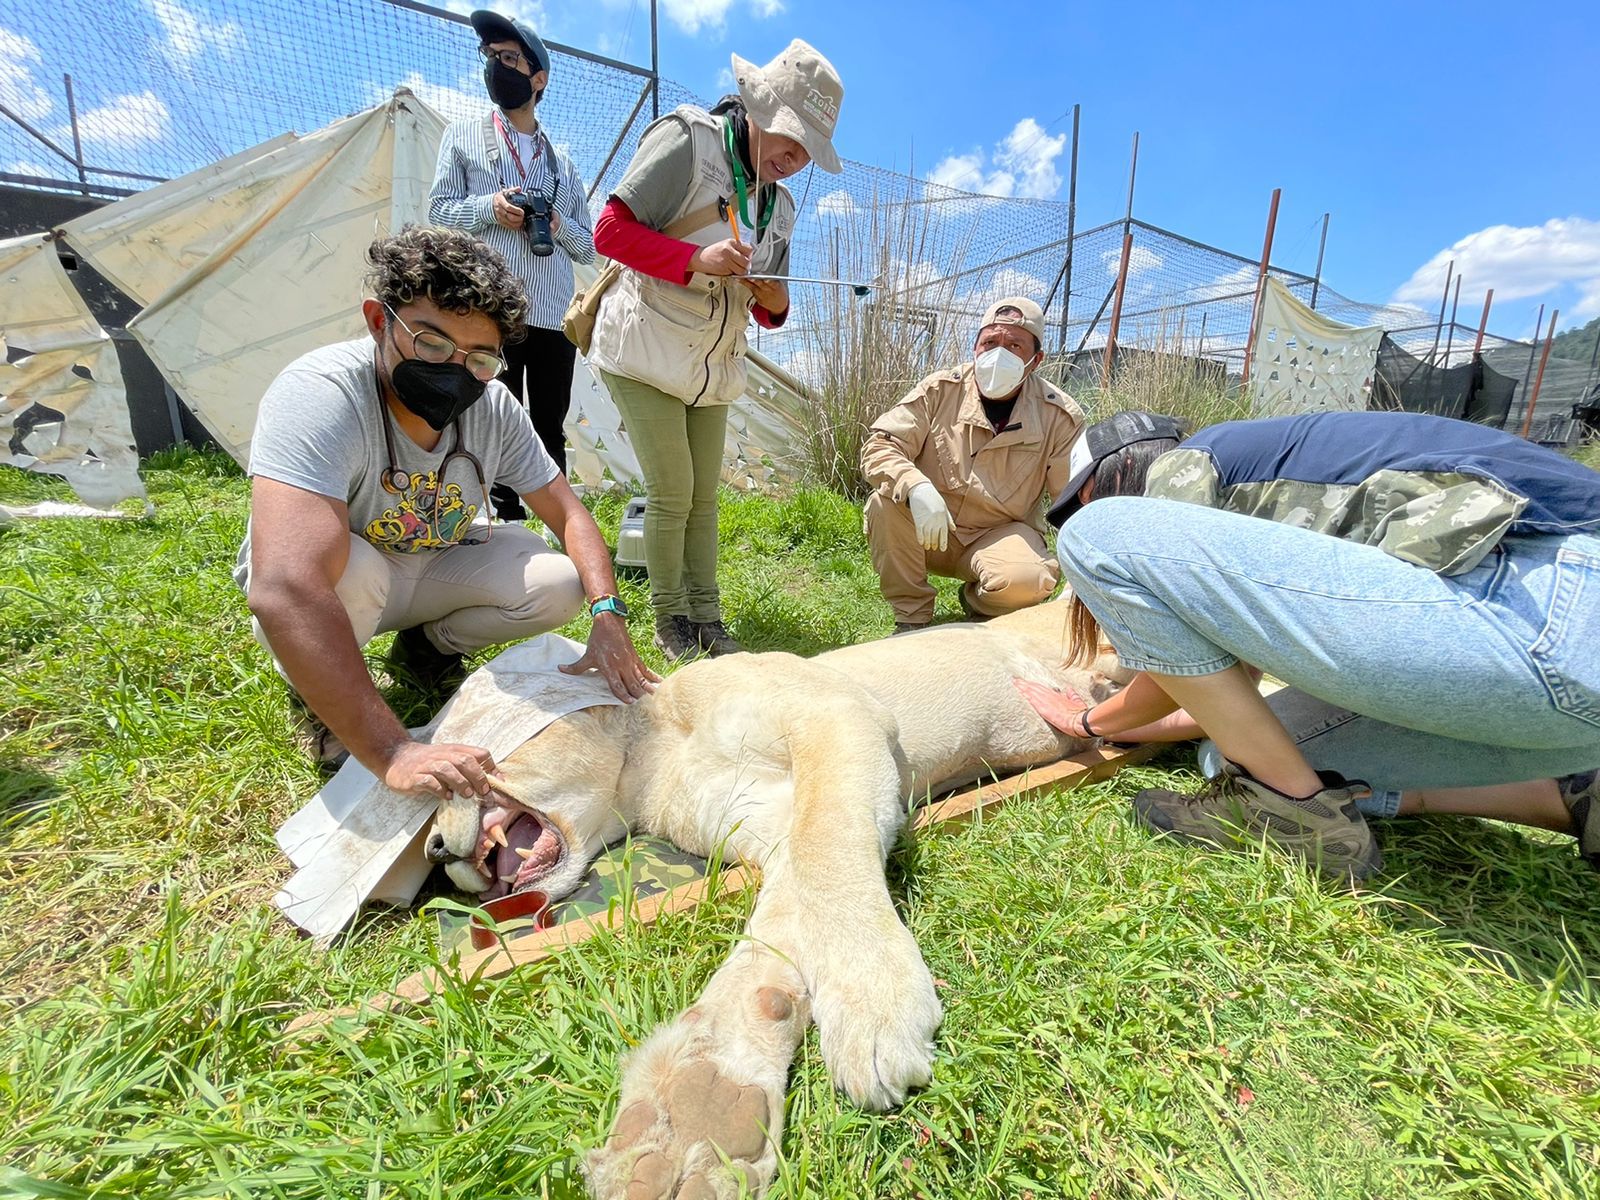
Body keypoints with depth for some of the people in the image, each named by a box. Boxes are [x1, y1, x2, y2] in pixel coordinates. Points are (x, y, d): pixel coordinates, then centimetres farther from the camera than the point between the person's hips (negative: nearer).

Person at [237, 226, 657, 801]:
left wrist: (607, 615, -29)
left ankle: (429, 644, 11)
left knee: (561, 582, -17)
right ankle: (317, 699, -3)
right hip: (330, 584, -4)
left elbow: (568, 513, -11)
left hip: (433, 567, 4)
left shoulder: (492, 405, -17)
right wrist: (394, 753, -51)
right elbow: (286, 591, -45)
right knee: (355, 571, -37)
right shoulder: (318, 394, -33)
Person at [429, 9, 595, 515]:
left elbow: (588, 246, 17)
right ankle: (510, 527, 3)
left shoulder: (562, 162, 21)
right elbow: (439, 209, 9)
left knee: (550, 432, 2)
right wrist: (489, 207, -10)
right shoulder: (463, 134, 17)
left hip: (555, 317, 2)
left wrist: (559, 225, -4)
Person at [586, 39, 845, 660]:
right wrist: (695, 259, -24)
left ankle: (705, 619, 16)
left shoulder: (779, 206, 15)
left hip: (714, 367, 7)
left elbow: (767, 311, 19)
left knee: (704, 496, 6)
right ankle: (670, 621, 9)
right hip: (644, 352, -6)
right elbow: (611, 229, -12)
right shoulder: (688, 138, -6)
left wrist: (775, 304, -6)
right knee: (672, 493, -8)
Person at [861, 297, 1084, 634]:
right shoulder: (940, 390, -8)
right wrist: (917, 488, -35)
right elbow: (877, 447, -14)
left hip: (1003, 533, 0)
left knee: (1027, 582, -33)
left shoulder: (1061, 417, -7)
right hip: (928, 533, 1)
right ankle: (911, 616, -10)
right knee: (886, 502, -30)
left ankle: (977, 600, 7)